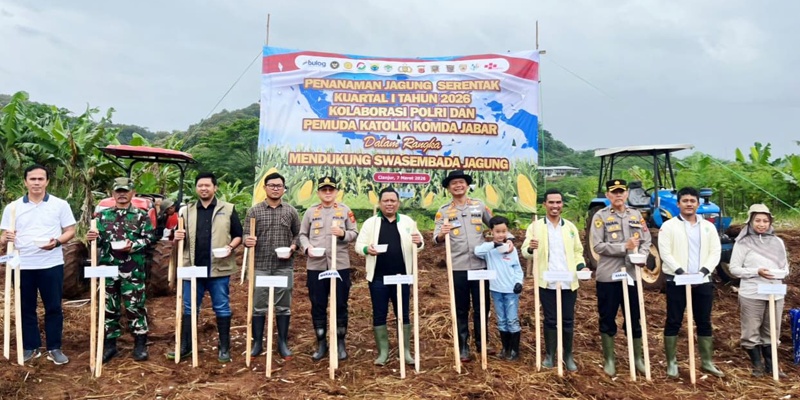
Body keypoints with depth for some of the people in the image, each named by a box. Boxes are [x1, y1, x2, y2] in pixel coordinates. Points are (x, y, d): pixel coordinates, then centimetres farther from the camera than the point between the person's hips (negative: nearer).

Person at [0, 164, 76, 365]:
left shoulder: (60, 205, 2)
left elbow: (70, 231, 2)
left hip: (51, 264, -2)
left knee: (53, 307, 4)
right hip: (23, 265, 2)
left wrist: (56, 241, -18)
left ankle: (54, 348, 14)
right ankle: (30, 347, 23)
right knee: (26, 308, 10)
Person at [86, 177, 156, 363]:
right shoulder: (103, 215, 11)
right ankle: (109, 344, 21)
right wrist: (92, 237, -12)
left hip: (132, 270, -3)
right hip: (108, 268, 3)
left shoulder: (141, 215, 3)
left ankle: (140, 344, 10)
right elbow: (99, 239, 10)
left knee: (135, 306, 1)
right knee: (109, 307, 10)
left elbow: (150, 237, -4)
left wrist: (133, 245, -18)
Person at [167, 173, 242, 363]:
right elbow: (181, 236, 18)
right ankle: (185, 346, 22)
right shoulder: (187, 210, 12)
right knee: (189, 308, 11)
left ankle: (224, 347, 15)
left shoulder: (228, 209, 2)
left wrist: (230, 247, -16)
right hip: (193, 268, 3)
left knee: (222, 308, 5)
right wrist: (178, 237, -5)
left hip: (218, 268, -3)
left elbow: (238, 235, 3)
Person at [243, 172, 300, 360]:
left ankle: (283, 344, 18)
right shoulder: (254, 211, 3)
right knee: (258, 305, 5)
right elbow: (246, 235, 2)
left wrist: (293, 247, -9)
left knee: (283, 306, 7)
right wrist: (248, 240, -21)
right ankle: (257, 343, 18)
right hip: (260, 266, 0)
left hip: (284, 267, 1)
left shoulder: (291, 211, 6)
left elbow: (298, 234, 10)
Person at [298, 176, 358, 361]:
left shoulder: (345, 210, 5)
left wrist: (343, 233, -16)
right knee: (317, 306, 7)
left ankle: (340, 343, 21)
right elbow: (302, 234, 8)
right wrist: (307, 248, -11)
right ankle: (321, 344, 22)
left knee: (340, 306, 6)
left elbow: (355, 233, 4)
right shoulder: (310, 211, 7)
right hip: (316, 266, 1)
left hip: (340, 265, -1)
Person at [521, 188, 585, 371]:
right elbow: (524, 251, -4)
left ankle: (568, 355, 20)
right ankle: (549, 355, 18)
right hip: (547, 282, -2)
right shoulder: (535, 226, 2)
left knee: (568, 320, 8)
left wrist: (581, 266, -5)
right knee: (550, 319, 6)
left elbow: (578, 252, 15)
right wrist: (531, 248, -27)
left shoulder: (570, 227, 11)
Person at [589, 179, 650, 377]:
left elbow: (646, 241, 7)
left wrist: (640, 255, -13)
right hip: (608, 276, -3)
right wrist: (624, 247, -19)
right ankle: (609, 359, 20)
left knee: (634, 318, 12)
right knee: (607, 319, 7)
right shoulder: (600, 216, -4)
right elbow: (598, 246, -12)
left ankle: (638, 358, 26)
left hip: (632, 274, 3)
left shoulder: (636, 215, 10)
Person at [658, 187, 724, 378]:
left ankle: (707, 362, 22)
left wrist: (704, 270, -11)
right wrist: (681, 272, -18)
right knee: (673, 322, 2)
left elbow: (715, 251, 5)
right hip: (676, 281, -3)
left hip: (703, 281, 3)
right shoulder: (669, 226, -1)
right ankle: (671, 362, 10)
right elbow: (665, 252, -8)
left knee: (704, 322, 10)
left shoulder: (708, 226, 11)